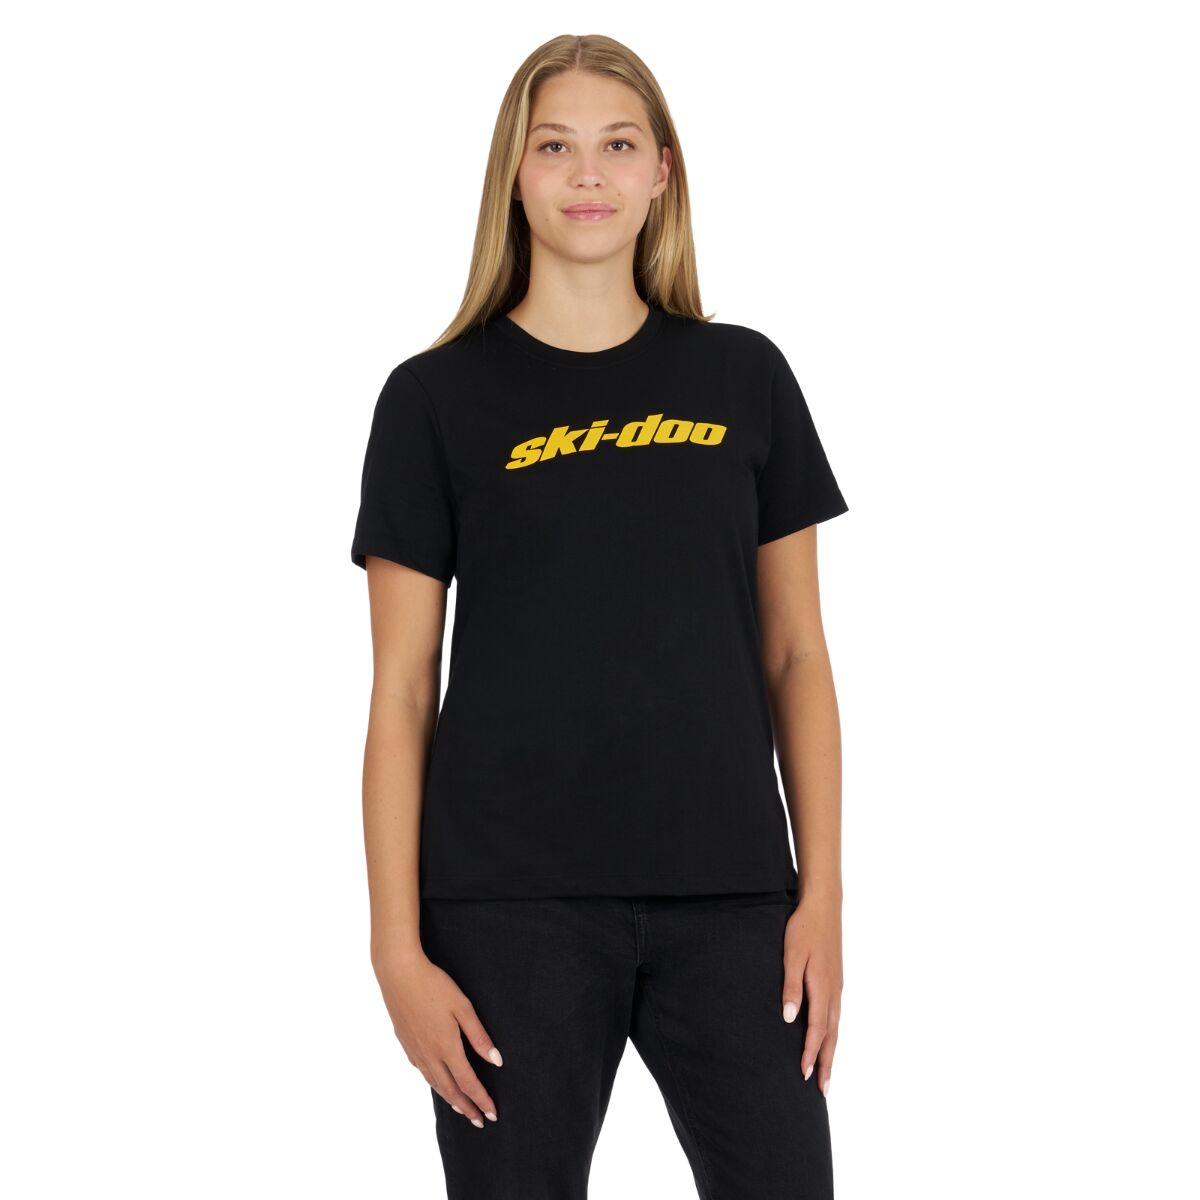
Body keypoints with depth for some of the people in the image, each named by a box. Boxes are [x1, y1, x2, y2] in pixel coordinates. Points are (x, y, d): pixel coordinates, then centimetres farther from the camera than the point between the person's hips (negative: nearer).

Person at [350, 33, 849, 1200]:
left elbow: (794, 655, 9)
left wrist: (822, 893, 1)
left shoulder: (743, 378, 7)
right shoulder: (438, 398, 1)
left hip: (726, 897, 2)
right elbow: (402, 693, 0)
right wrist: (397, 949, -6)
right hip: (512, 906, -2)